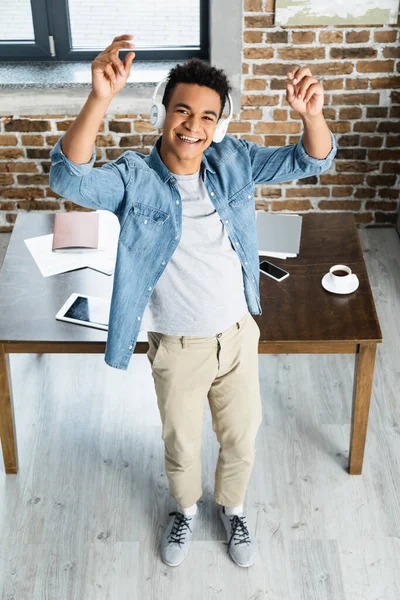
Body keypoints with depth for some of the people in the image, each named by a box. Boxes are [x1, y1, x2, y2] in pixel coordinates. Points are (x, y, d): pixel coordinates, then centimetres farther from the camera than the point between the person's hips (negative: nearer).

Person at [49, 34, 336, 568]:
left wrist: (311, 115, -35)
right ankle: (185, 510, 53)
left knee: (241, 441, 21)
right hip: (177, 349, -2)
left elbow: (311, 161, -11)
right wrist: (100, 99, -53)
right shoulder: (134, 178, -19)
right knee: (181, 447, 21)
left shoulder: (233, 161, -9)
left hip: (239, 337, 2)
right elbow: (70, 178, -37)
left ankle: (232, 509, 52)